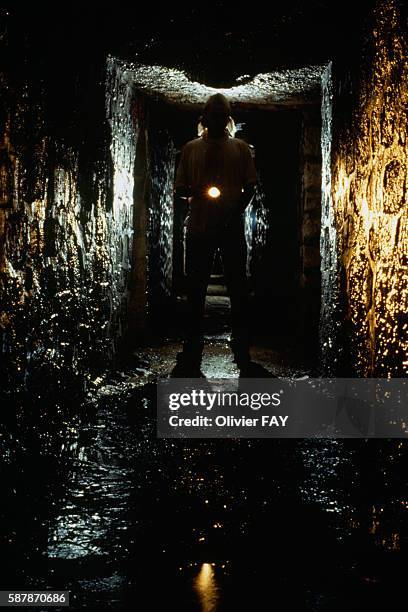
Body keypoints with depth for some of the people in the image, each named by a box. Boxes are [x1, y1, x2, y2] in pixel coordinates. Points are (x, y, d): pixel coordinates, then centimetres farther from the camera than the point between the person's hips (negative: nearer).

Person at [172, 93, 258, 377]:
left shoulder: (241, 148, 9)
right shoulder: (191, 148, 10)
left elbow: (250, 187, 4)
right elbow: (180, 189, 9)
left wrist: (235, 214, -11)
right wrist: (197, 191, -11)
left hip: (232, 229, 0)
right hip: (199, 229, 1)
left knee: (238, 290, 2)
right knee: (196, 291, 1)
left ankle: (242, 355, 9)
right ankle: (191, 357, 6)